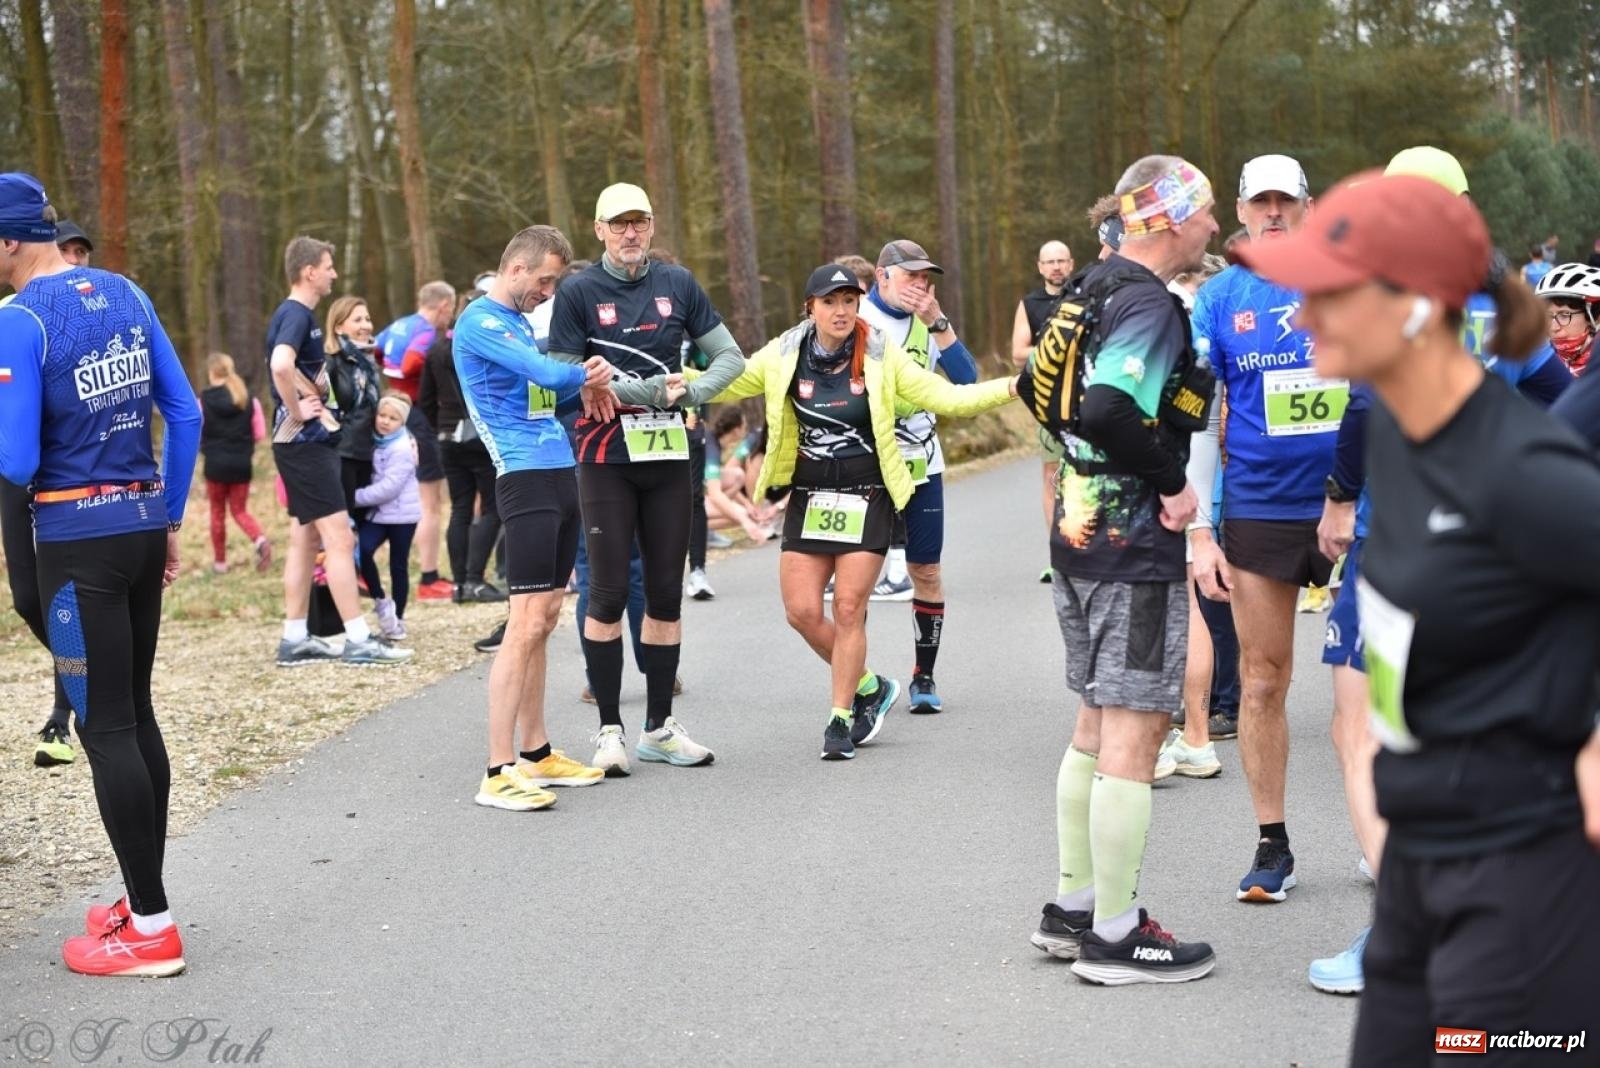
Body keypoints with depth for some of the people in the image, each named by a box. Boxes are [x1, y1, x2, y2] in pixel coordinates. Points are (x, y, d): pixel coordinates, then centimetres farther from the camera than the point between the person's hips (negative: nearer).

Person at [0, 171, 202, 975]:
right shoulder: (126, 295, 7)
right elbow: (185, 415, 9)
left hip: (78, 541, -7)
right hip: (143, 523, 7)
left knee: (104, 727, -1)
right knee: (134, 715, 16)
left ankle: (151, 929, 3)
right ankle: (143, 897, 25)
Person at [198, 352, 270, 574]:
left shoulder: (203, 401, -8)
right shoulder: (249, 400, -2)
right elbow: (260, 433, 1)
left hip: (215, 464, -2)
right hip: (241, 463, 2)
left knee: (217, 512, 13)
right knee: (240, 510, 13)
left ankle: (220, 561, 18)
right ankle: (260, 541, -14)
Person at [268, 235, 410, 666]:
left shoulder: (298, 315, 16)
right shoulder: (296, 315, -15)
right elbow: (280, 365, -34)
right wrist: (296, 411, -22)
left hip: (309, 442, 10)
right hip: (306, 442, -10)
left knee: (305, 538, 11)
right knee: (338, 537, -10)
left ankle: (295, 639, 14)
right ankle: (358, 640, -9)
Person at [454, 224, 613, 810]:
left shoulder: (519, 322, 20)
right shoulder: (479, 322, -9)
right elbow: (542, 371, -19)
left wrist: (583, 379, 3)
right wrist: (586, 374, 0)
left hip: (560, 474, 10)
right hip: (525, 477, -9)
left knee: (545, 620, 12)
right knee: (527, 624, -12)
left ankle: (535, 753, 19)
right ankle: (498, 773, -11)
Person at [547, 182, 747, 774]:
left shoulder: (677, 284, 8)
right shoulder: (578, 291, -3)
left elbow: (730, 357, 11)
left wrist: (690, 392, -8)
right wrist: (646, 391, -17)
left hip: (668, 455, 4)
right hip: (605, 457, -4)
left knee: (666, 593, 8)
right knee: (608, 593, -3)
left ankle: (659, 726, 17)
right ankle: (609, 729, 8)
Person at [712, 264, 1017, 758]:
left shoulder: (882, 357, -5)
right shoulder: (783, 357, 0)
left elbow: (946, 397, -5)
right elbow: (723, 385, 8)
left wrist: (1011, 387, -18)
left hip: (867, 500, -3)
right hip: (807, 500, 3)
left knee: (848, 610, -4)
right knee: (802, 611, -2)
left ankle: (841, 718, 9)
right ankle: (870, 686, 21)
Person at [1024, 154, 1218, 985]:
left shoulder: (1093, 289, 11)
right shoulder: (1151, 306, -18)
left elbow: (1038, 386, 22)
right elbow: (1108, 410, -32)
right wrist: (1171, 480, -19)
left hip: (1079, 533, 10)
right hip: (1136, 548, -10)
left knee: (1097, 727, 18)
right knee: (1134, 734, -4)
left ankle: (1073, 907, 26)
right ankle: (1115, 938, 2)